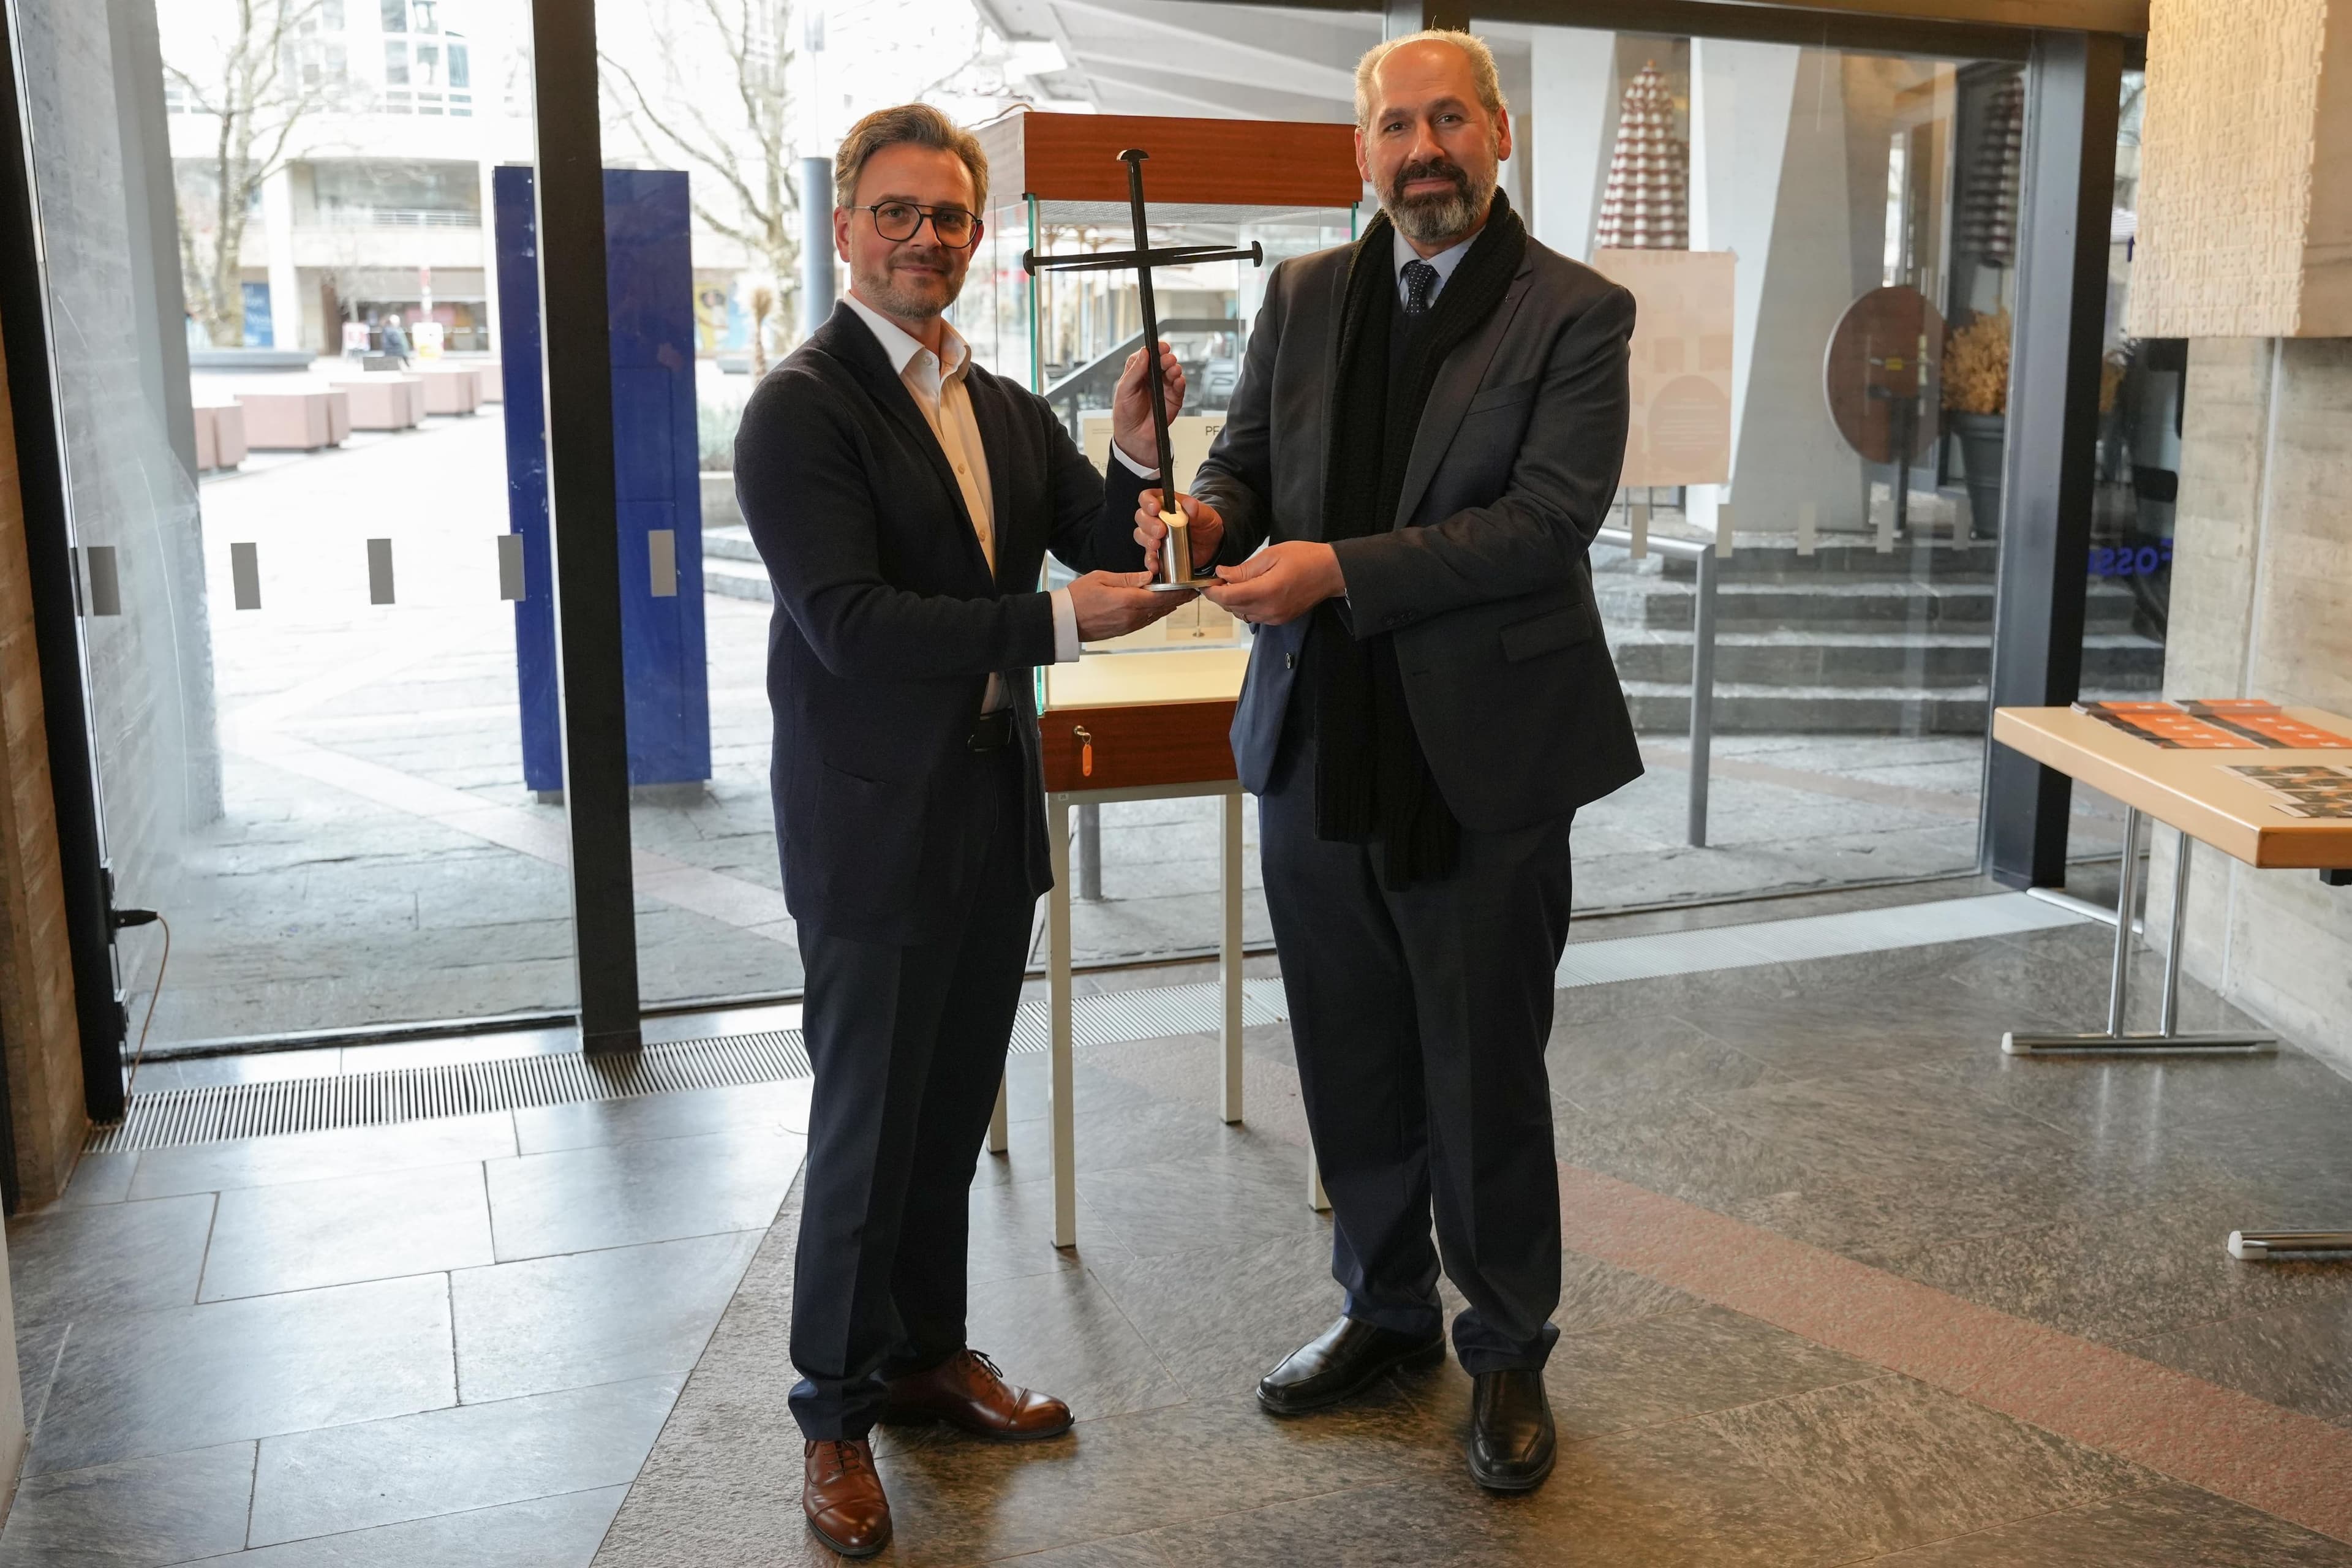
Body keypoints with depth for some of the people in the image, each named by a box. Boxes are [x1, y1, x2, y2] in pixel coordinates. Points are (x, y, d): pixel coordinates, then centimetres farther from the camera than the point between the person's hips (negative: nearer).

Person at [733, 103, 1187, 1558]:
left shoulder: (1007, 409, 11)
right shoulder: (801, 410, -12)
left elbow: (1109, 558, 6)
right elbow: (848, 619, -22)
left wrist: (1134, 457, -13)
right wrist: (1053, 621, -27)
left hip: (994, 806, 7)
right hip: (874, 820, -6)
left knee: (954, 1109, 18)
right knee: (868, 1125, 4)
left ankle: (929, 1350, 36)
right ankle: (839, 1412, 22)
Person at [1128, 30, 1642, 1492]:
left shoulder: (1575, 313, -6)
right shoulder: (1305, 295, 9)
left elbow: (1553, 516, -17)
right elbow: (1248, 458, 13)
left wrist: (1341, 572, -24)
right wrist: (1209, 514, -12)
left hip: (1483, 762, -4)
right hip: (1318, 750, 5)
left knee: (1487, 1080, 8)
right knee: (1353, 1066, 17)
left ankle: (1508, 1349, 28)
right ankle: (1387, 1309, 38)